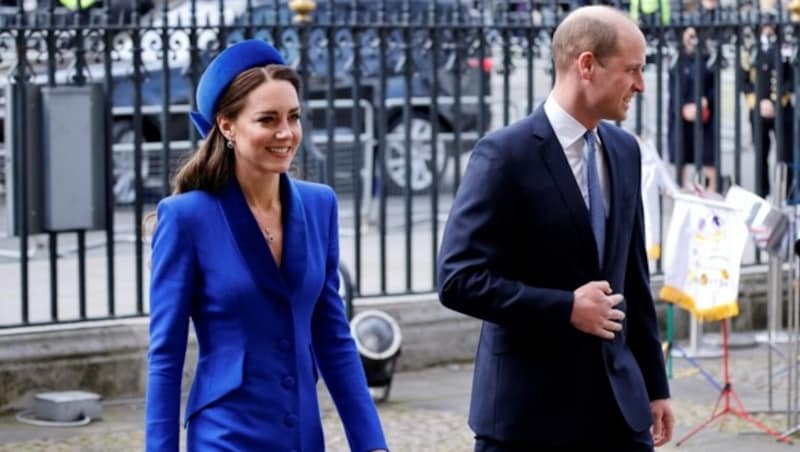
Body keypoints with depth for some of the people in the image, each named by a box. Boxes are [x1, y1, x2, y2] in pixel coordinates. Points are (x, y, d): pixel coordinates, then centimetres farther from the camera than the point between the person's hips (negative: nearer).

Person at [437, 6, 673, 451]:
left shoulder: (624, 151, 10)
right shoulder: (506, 154, -12)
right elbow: (459, 280, -17)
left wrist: (655, 384, 15)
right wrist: (566, 309, -20)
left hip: (618, 399, 6)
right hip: (528, 406, -6)